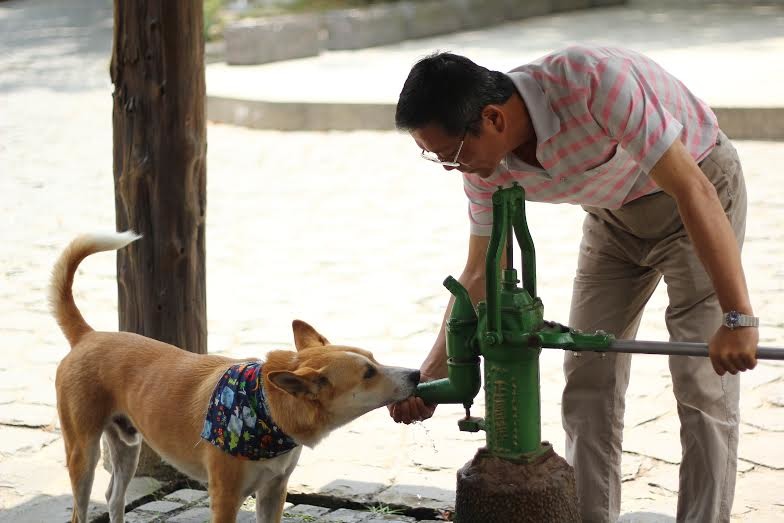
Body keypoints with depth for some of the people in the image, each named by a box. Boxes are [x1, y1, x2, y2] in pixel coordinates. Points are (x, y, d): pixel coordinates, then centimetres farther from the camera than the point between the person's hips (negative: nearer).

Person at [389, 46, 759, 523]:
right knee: (588, 378, 3)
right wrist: (432, 374, -12)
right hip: (615, 212, 6)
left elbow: (693, 190, -36)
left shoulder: (594, 80, -38)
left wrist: (738, 317, -37)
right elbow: (482, 274, -4)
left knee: (702, 385, -9)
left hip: (700, 188, -6)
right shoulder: (487, 163, -16)